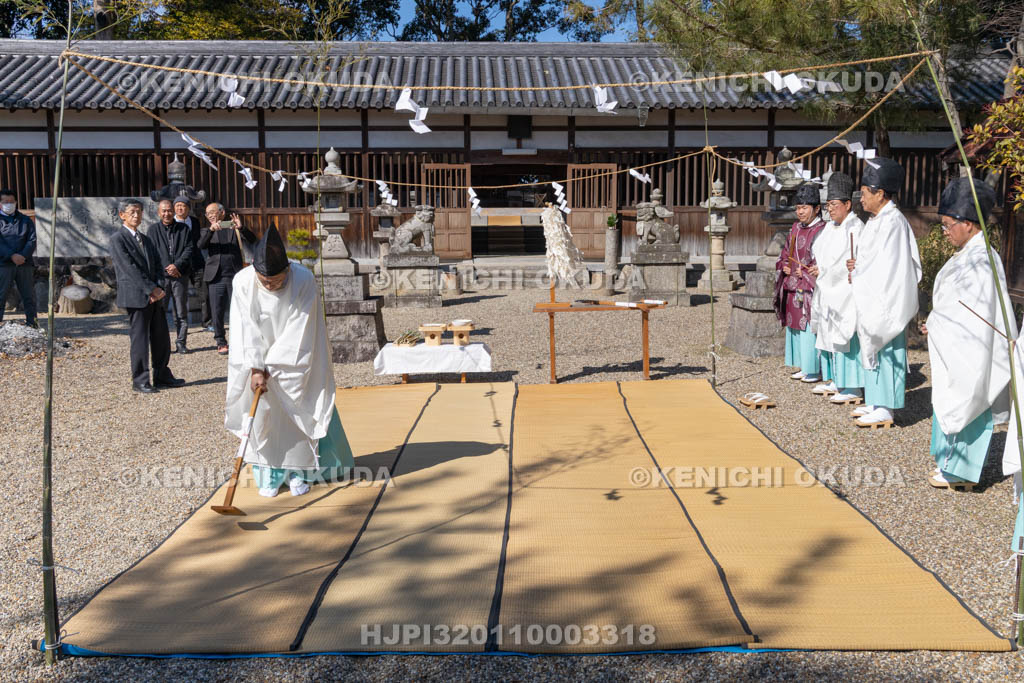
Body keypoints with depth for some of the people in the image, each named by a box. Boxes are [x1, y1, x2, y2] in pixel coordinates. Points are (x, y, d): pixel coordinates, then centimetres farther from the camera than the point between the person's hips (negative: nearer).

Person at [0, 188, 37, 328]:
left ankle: (32, 322, 11)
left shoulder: (25, 220, 14)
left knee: (29, 295, 5)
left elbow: (32, 240, 3)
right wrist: (12, 255, -19)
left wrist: (23, 255, -13)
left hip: (25, 263, 3)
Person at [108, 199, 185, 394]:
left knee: (161, 339, 9)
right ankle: (140, 381, 5)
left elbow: (157, 266, 15)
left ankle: (162, 377, 19)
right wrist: (151, 289, -16)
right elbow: (129, 268, -13)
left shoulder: (146, 239, 20)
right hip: (135, 297, -7)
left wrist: (159, 287, -4)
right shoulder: (117, 239, -4)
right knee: (140, 339, -3)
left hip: (155, 297, 7)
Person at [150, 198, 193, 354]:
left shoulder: (183, 228, 11)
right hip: (160, 275, -1)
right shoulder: (153, 229, 8)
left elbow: (188, 249, 3)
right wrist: (166, 268, -8)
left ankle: (181, 343, 9)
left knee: (181, 312, 2)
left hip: (180, 275, 1)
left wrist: (177, 265, -10)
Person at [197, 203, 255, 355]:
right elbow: (201, 245, -7)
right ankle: (221, 342, 13)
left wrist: (241, 228, -17)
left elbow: (252, 240, -1)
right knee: (217, 313, 2)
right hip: (216, 278, 1)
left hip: (235, 276, -1)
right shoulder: (207, 231, 14)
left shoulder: (233, 228, 12)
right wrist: (211, 230, -21)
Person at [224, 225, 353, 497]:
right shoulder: (242, 281, -19)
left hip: (296, 357, -1)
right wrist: (255, 369, -21)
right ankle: (269, 474, 12)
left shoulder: (304, 280, -24)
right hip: (258, 359, 1)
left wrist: (271, 367, -19)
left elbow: (298, 332, -22)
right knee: (262, 413, 0)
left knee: (300, 412, 0)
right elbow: (247, 330, -17)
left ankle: (300, 472, 15)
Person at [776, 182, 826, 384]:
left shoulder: (822, 230, -10)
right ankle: (803, 367, 21)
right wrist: (784, 266, 2)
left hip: (810, 289, -8)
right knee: (795, 326, 11)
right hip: (793, 289, 8)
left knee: (810, 328, -6)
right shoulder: (795, 228, 13)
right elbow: (785, 254, 21)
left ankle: (815, 370, 3)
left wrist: (805, 271, -16)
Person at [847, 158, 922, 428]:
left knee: (885, 351, -4)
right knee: (873, 350, 14)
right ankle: (876, 402, 23)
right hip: (872, 298, 10)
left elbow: (888, 265, -20)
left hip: (885, 301, -10)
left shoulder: (892, 222, -16)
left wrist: (859, 274, -9)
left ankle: (885, 410, 2)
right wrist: (858, 266, 4)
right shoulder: (876, 220, 14)